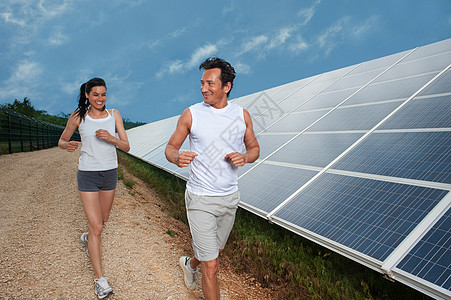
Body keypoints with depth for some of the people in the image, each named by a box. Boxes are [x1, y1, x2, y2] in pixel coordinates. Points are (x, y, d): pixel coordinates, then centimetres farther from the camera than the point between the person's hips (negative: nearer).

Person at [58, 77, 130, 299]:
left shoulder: (114, 114, 0)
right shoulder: (78, 117, -5)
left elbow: (126, 147, -3)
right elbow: (61, 141, 8)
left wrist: (111, 138, -23)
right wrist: (68, 145, -15)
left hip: (110, 173, 3)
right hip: (87, 175, -3)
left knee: (103, 219, 22)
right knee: (96, 227, -7)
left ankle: (87, 238, 57)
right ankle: (99, 279, 4)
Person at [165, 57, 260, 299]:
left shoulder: (241, 115, 0)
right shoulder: (191, 114, -7)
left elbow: (254, 148, 10)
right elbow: (170, 147, 0)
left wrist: (244, 157, -14)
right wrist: (177, 157, -24)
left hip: (230, 197, 4)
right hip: (200, 199, -4)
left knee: (215, 250, 25)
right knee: (211, 266, -4)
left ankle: (189, 264, 58)